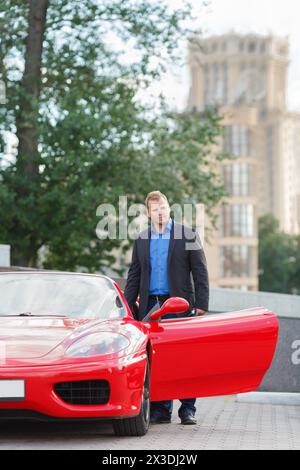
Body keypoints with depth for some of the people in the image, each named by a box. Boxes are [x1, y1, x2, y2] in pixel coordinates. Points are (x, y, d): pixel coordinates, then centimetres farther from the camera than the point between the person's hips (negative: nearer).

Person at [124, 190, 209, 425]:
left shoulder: (188, 236, 4)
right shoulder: (141, 240, 14)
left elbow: (200, 273, 2)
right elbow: (134, 276, 18)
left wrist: (201, 305, -6)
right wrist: (128, 305, 9)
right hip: (150, 306, 3)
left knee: (184, 357, -2)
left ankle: (187, 409, 5)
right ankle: (160, 409, 7)